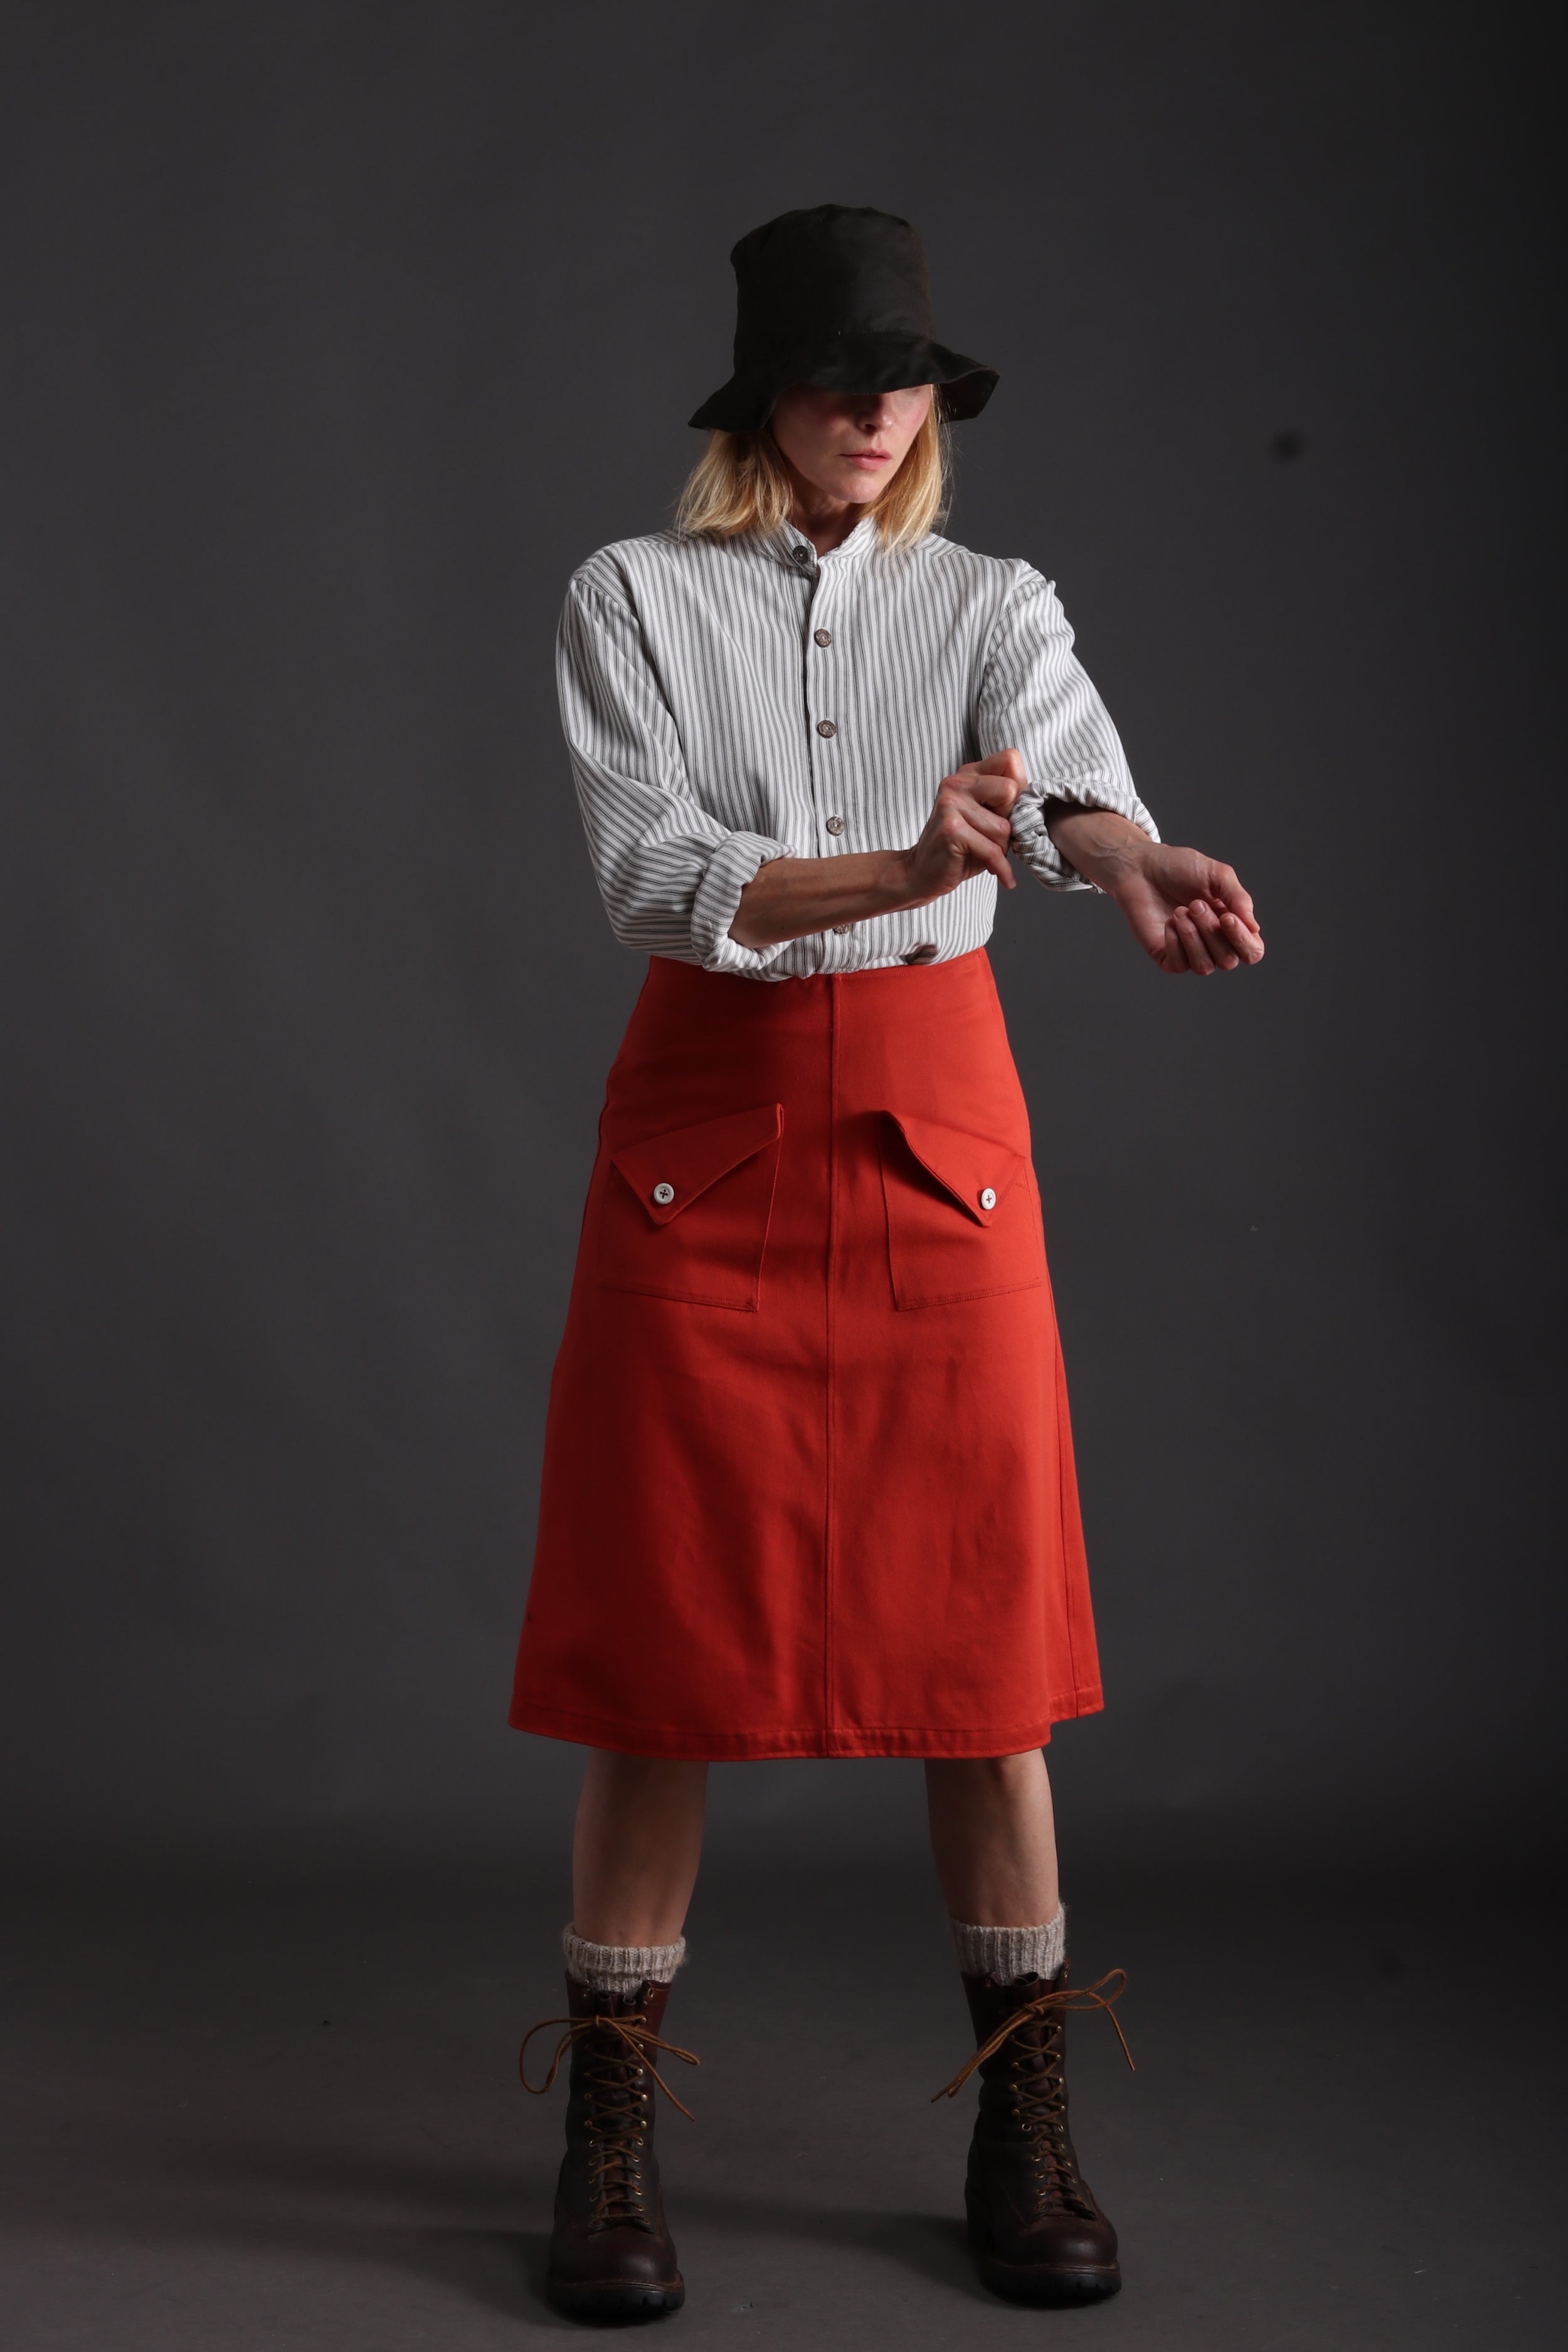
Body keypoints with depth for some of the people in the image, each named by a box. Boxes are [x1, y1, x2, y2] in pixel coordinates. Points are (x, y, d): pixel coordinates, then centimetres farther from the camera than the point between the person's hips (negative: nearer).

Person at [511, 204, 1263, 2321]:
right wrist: (896, 871, -33)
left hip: (939, 1123, 1)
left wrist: (1140, 864, -42)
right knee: (666, 1612, 0)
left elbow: (1072, 776, -17)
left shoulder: (995, 609, 5)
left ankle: (1024, 2120, 15)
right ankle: (613, 2126, 13)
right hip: (708, 1130, -1)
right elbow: (657, 875, -14)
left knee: (977, 1606, 1)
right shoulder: (636, 600, 1)